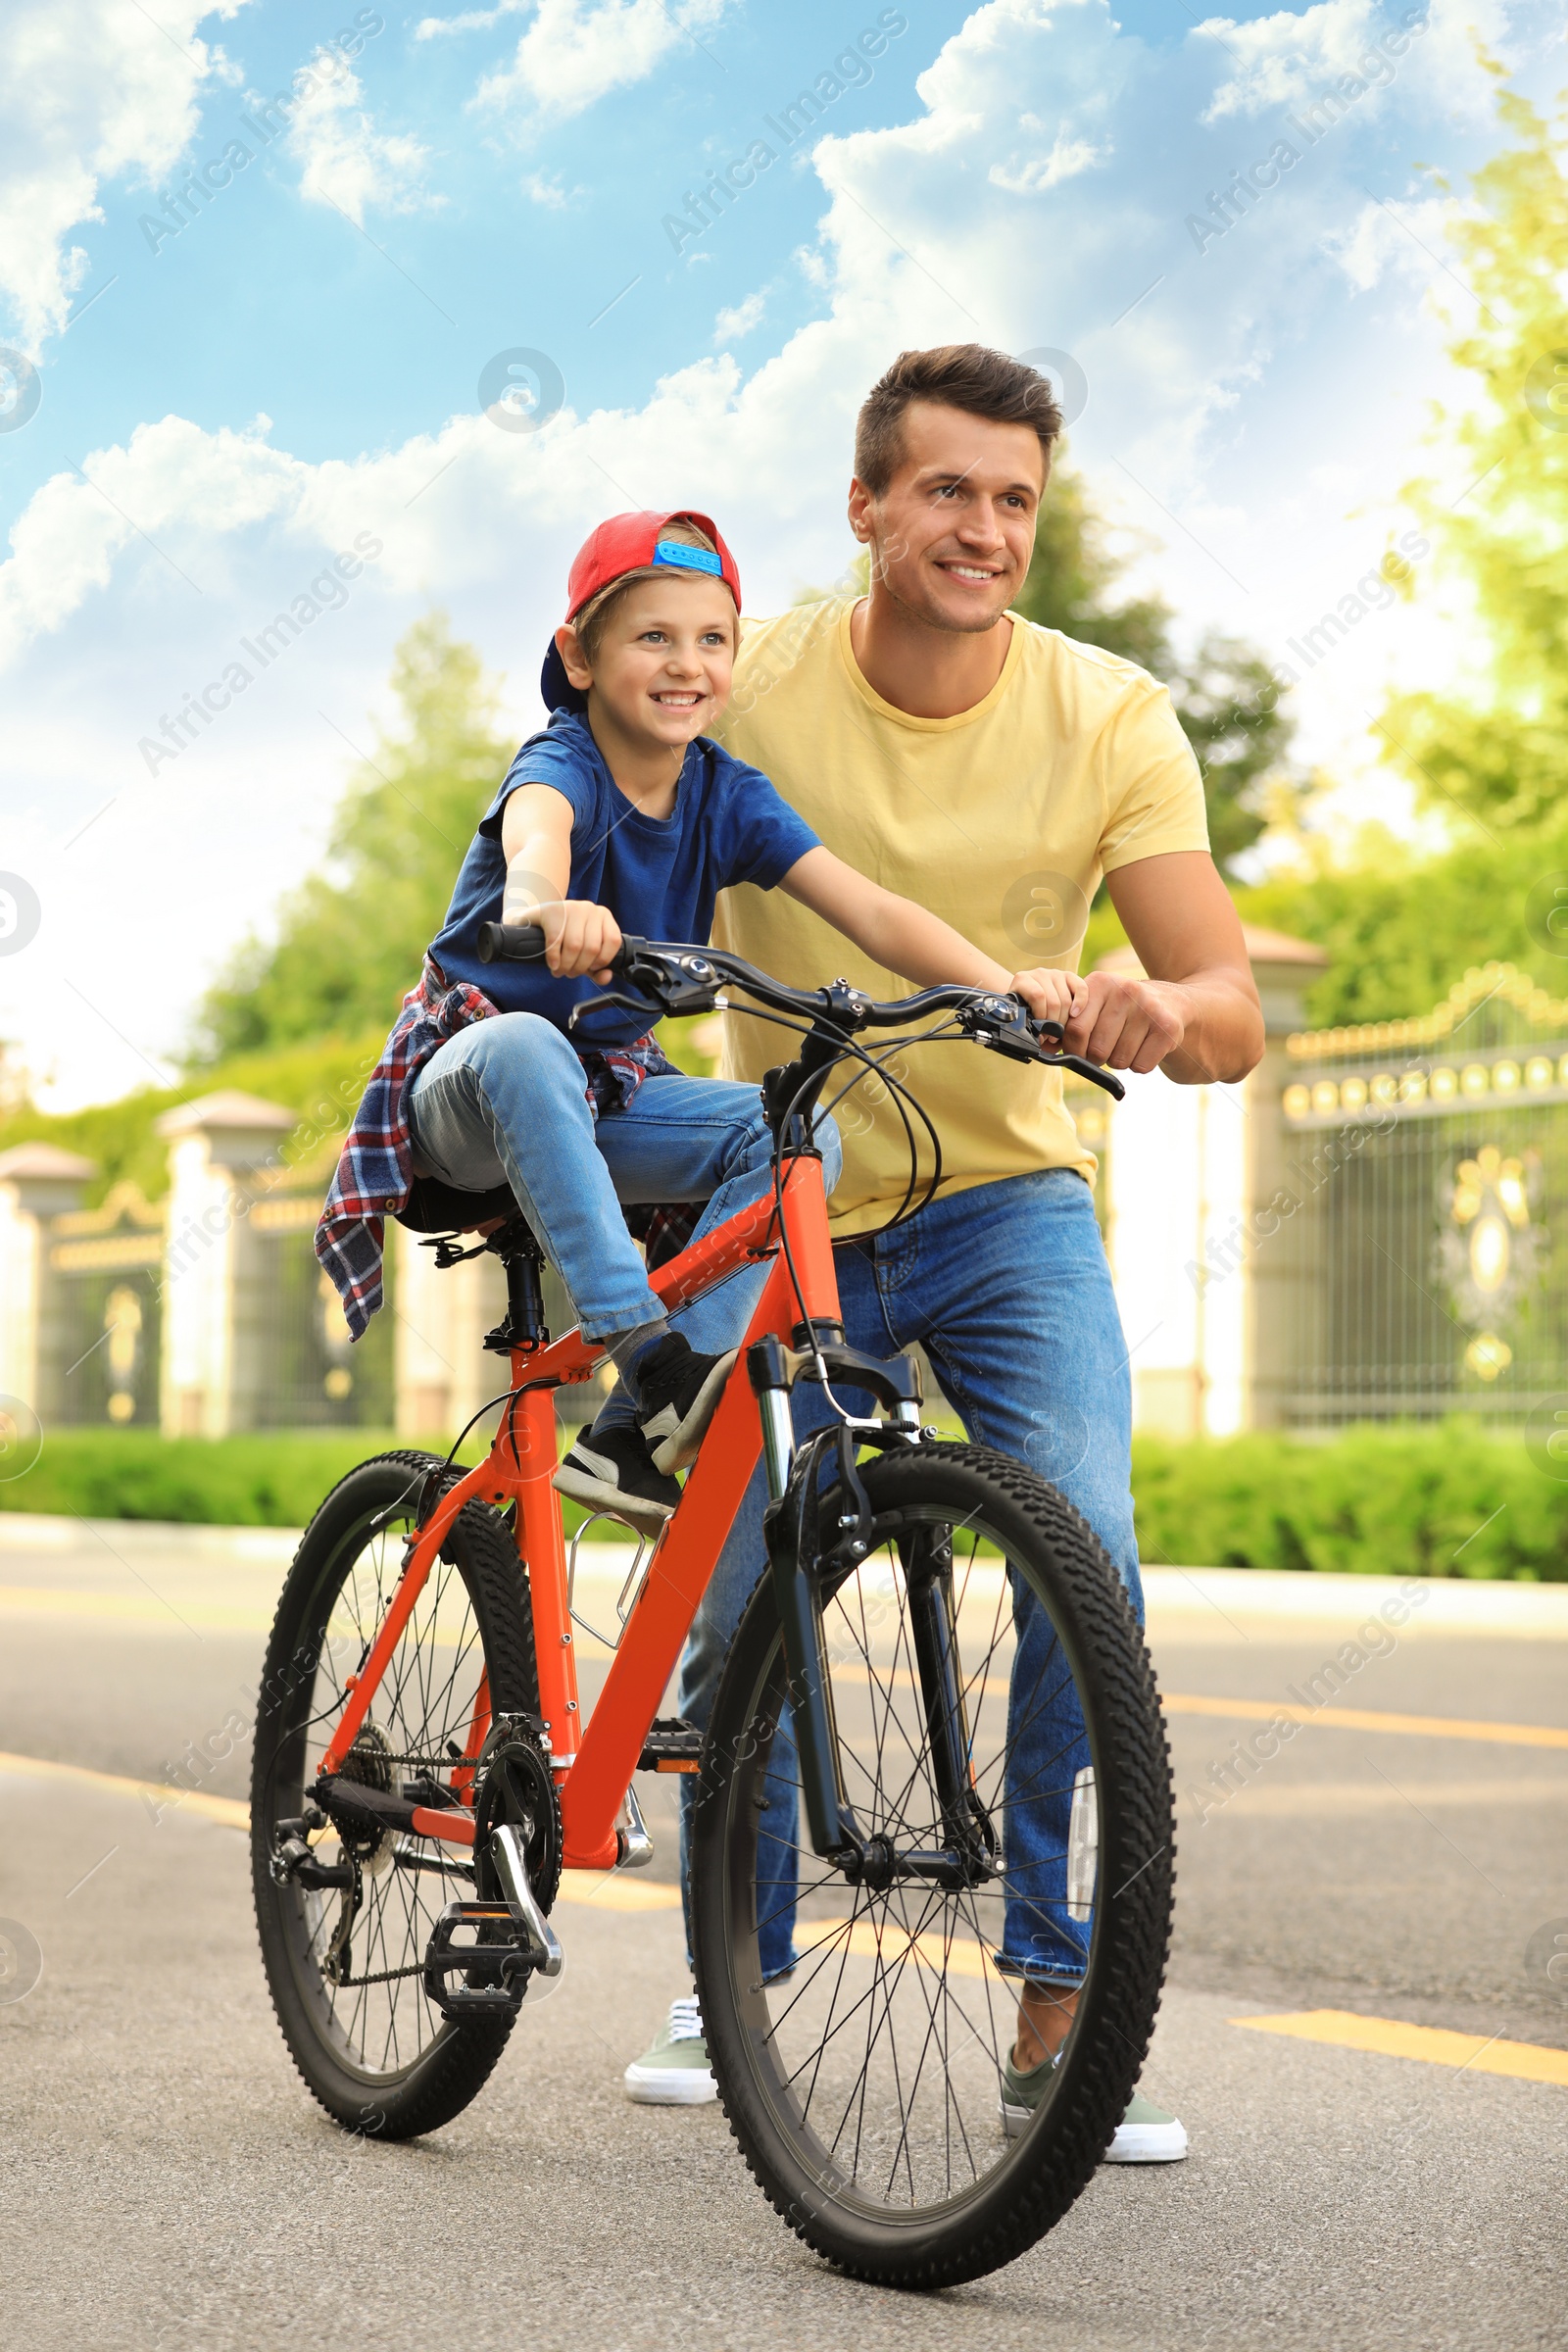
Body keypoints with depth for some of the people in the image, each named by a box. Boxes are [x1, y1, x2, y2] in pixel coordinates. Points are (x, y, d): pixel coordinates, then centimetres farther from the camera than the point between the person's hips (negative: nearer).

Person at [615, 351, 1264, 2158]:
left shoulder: (1111, 721, -12)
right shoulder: (747, 685, -10)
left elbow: (1231, 1018, -17)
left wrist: (1167, 1008, -41)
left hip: (1004, 1204, 0)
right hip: (777, 1206, 1)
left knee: (1087, 1560, -20)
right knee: (732, 1606, -3)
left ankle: (1060, 2010, -8)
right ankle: (733, 1977, 21)